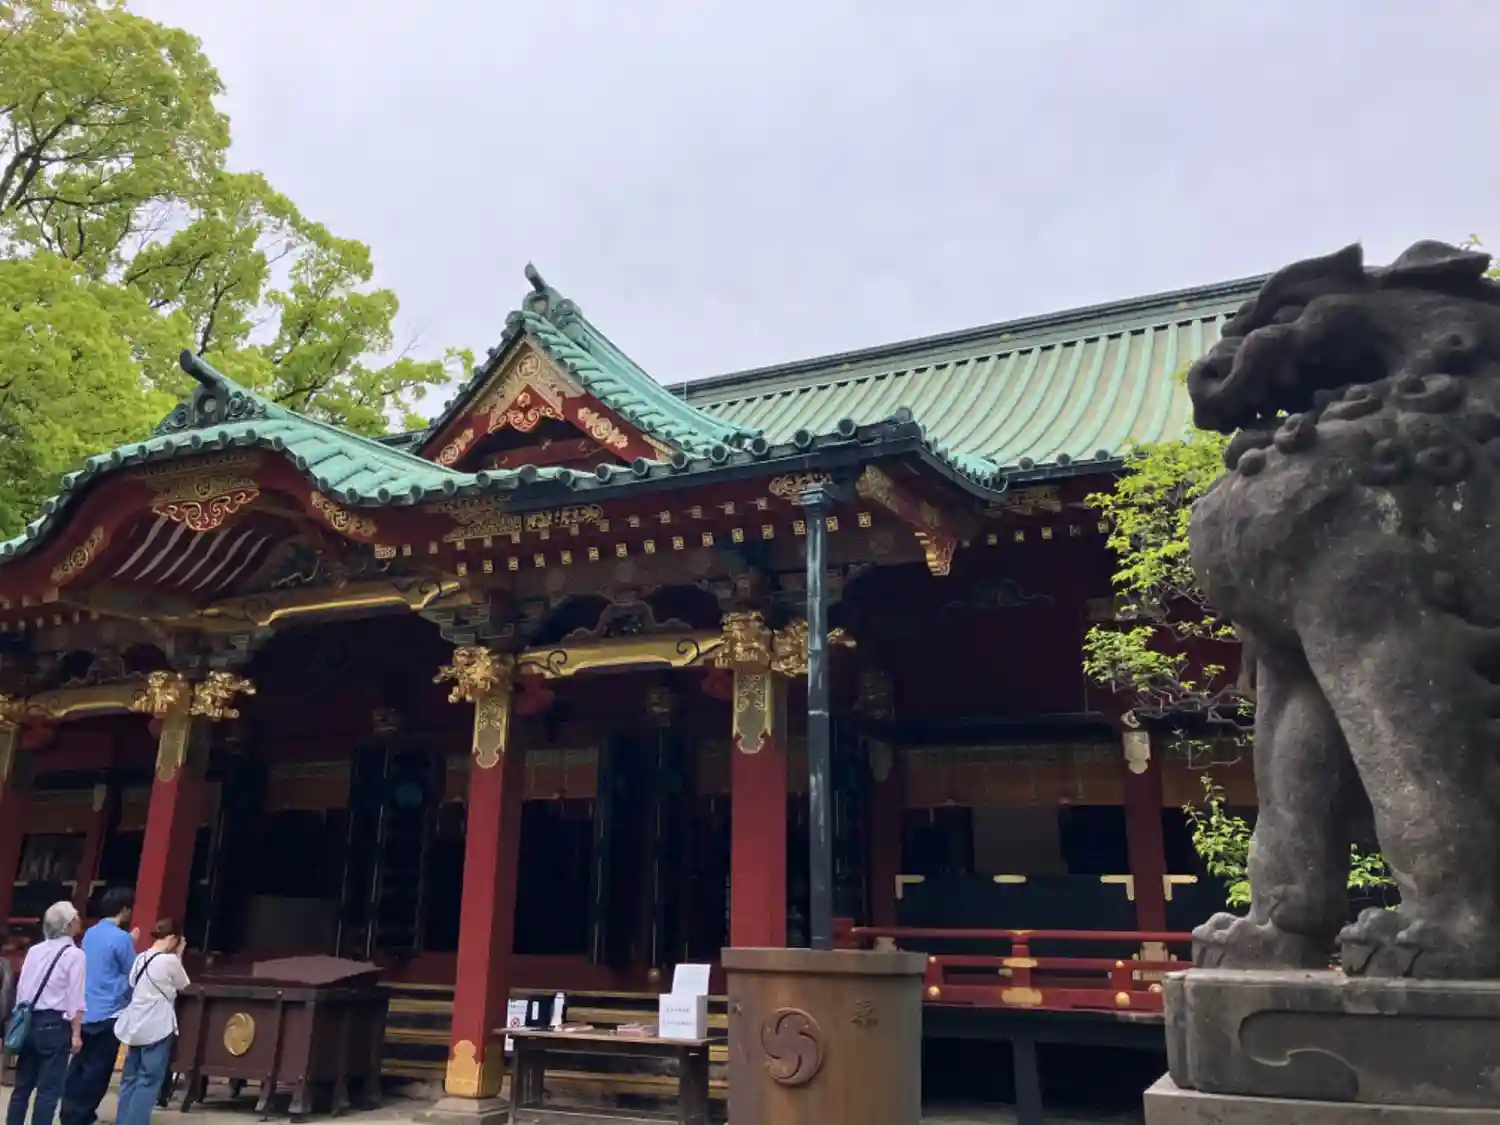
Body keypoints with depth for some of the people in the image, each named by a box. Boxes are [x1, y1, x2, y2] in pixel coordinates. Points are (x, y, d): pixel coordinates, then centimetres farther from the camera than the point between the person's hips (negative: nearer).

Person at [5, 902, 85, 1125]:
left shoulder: (34, 951, 9)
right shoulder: (74, 954, -9)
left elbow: (20, 988, 10)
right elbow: (75, 998, -12)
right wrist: (76, 1033, -7)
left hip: (29, 1022, 6)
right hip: (54, 1024, -6)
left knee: (22, 1085, 13)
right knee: (49, 1088, 1)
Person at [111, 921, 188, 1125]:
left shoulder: (140, 959, 7)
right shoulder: (170, 960, -14)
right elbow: (184, 986, 2)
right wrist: (178, 956, 7)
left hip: (135, 1025, 7)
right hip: (157, 1027, -7)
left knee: (130, 1078, 13)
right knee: (149, 1080, -1)